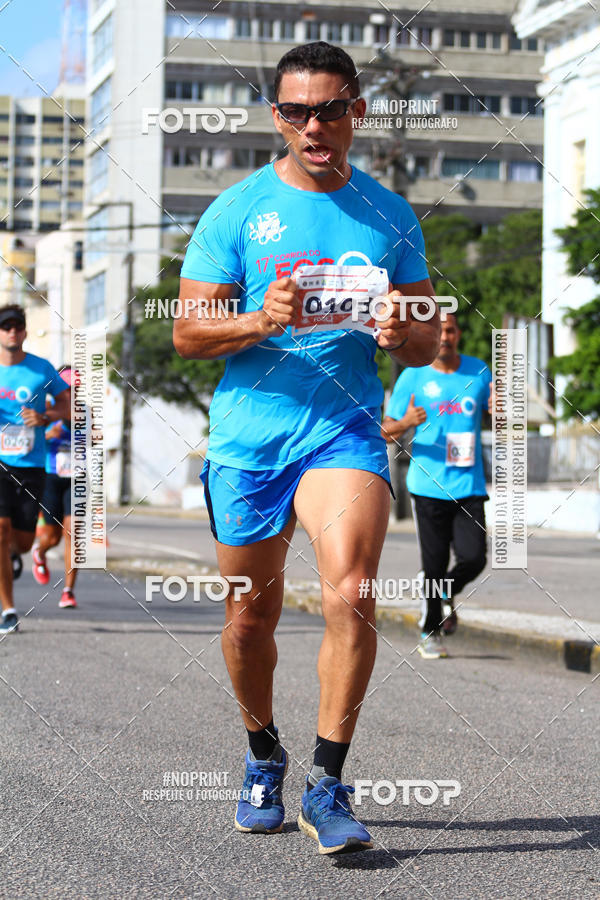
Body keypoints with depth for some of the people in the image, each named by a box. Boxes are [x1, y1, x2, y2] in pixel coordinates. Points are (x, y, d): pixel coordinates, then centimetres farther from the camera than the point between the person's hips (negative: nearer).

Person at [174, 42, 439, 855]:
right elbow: (187, 332, 0)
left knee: (350, 592, -21)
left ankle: (328, 785, -11)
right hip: (248, 436, 1)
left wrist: (403, 335, -12)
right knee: (251, 615, 10)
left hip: (347, 430, 0)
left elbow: (428, 340, 12)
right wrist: (259, 322, -19)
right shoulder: (236, 210, 3)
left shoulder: (391, 215, 8)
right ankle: (264, 757, 36)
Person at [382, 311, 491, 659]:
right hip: (429, 485, -2)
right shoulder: (413, 377, 1)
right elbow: (386, 431, 3)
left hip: (469, 485, 2)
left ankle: (448, 593, 23)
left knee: (474, 558, -10)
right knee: (434, 565, -1)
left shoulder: (478, 370, 8)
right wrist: (405, 423, -19)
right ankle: (430, 632, 18)